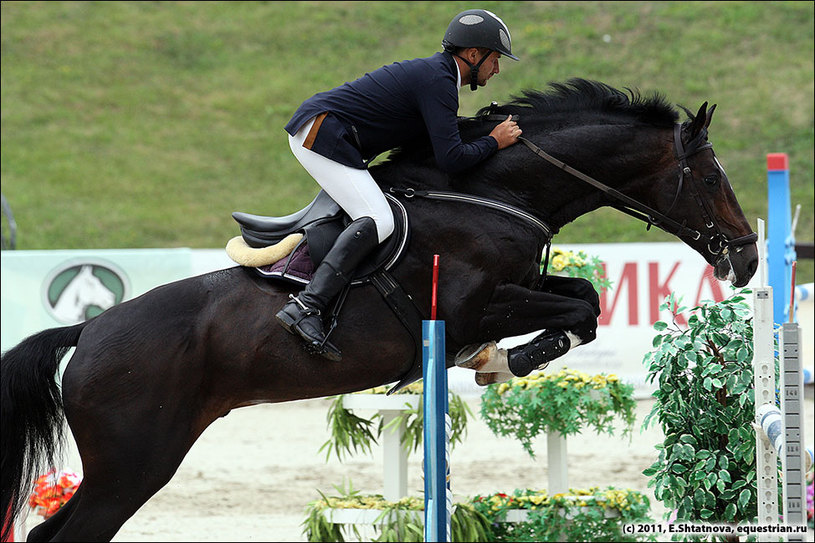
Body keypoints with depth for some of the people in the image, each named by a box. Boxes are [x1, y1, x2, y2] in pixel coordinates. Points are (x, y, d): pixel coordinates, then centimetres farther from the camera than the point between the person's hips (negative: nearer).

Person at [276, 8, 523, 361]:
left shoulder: (436, 72, 17)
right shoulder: (438, 81, -14)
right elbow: (450, 159, -21)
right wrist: (494, 142, -7)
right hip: (320, 132, -11)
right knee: (377, 221, -23)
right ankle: (305, 307, -35)